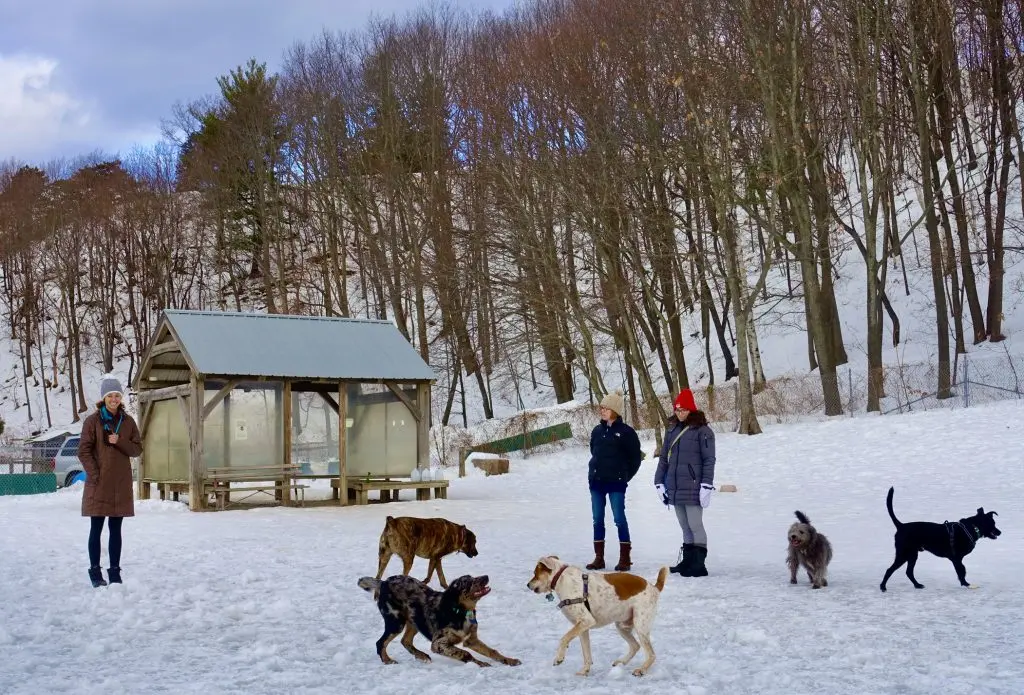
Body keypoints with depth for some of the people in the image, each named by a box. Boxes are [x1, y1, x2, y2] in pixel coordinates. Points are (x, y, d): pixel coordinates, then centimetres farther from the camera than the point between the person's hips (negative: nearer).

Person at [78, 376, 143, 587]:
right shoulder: (93, 421, -1)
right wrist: (94, 474, -12)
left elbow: (137, 448, 6)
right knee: (96, 528, 1)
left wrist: (119, 442, -11)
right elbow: (84, 451, -3)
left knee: (115, 529, 7)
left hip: (121, 483, 3)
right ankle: (95, 571, 9)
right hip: (99, 483, -3)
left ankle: (115, 571, 11)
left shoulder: (128, 421, 8)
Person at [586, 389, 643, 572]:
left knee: (619, 519, -5)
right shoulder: (597, 431, 10)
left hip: (616, 483, -6)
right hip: (596, 482, 6)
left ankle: (625, 558, 2)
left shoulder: (626, 432, -6)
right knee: (597, 519, 8)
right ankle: (599, 558, 15)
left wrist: (624, 476, 2)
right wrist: (594, 471, 13)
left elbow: (635, 458, -1)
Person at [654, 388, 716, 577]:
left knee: (695, 525, -6)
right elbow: (663, 457, 18)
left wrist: (706, 486, -14)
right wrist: (659, 482, 12)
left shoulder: (702, 431, -5)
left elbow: (709, 460, -9)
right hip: (675, 488, 7)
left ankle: (699, 564, -3)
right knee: (685, 527, 12)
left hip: (692, 487, -7)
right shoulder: (672, 430, 15)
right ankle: (688, 561, 19)